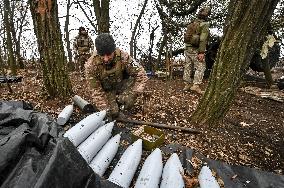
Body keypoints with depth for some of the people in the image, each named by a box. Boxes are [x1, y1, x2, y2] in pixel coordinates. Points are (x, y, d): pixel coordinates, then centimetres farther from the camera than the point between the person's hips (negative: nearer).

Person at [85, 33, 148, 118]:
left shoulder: (123, 57, -29)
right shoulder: (91, 65, -28)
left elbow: (141, 75, -27)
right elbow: (96, 90, -22)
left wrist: (132, 95, -36)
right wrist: (105, 109, -29)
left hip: (122, 86, 3)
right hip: (106, 91, -2)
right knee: (113, 112, -19)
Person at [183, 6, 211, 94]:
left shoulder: (192, 23, 14)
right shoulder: (204, 24, -7)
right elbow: (203, 39, -17)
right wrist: (201, 52, -20)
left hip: (187, 48, 7)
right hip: (196, 49, -7)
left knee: (188, 66, 8)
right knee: (200, 67, -3)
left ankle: (187, 84, 12)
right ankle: (196, 85, -12)